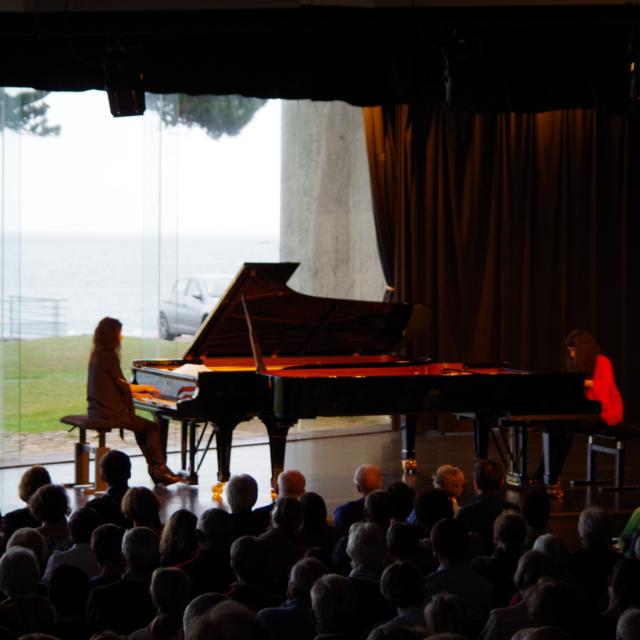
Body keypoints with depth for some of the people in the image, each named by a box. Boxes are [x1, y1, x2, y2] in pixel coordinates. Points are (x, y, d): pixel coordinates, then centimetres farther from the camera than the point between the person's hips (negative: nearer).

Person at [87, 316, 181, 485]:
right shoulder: (109, 357, -17)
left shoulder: (97, 355, 11)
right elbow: (123, 386, -12)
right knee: (154, 428, -1)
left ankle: (154, 467, 23)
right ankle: (160, 470, 4)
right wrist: (144, 388, 7)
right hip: (110, 413, -10)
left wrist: (136, 392, 16)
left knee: (142, 426, 24)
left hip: (97, 410, 10)